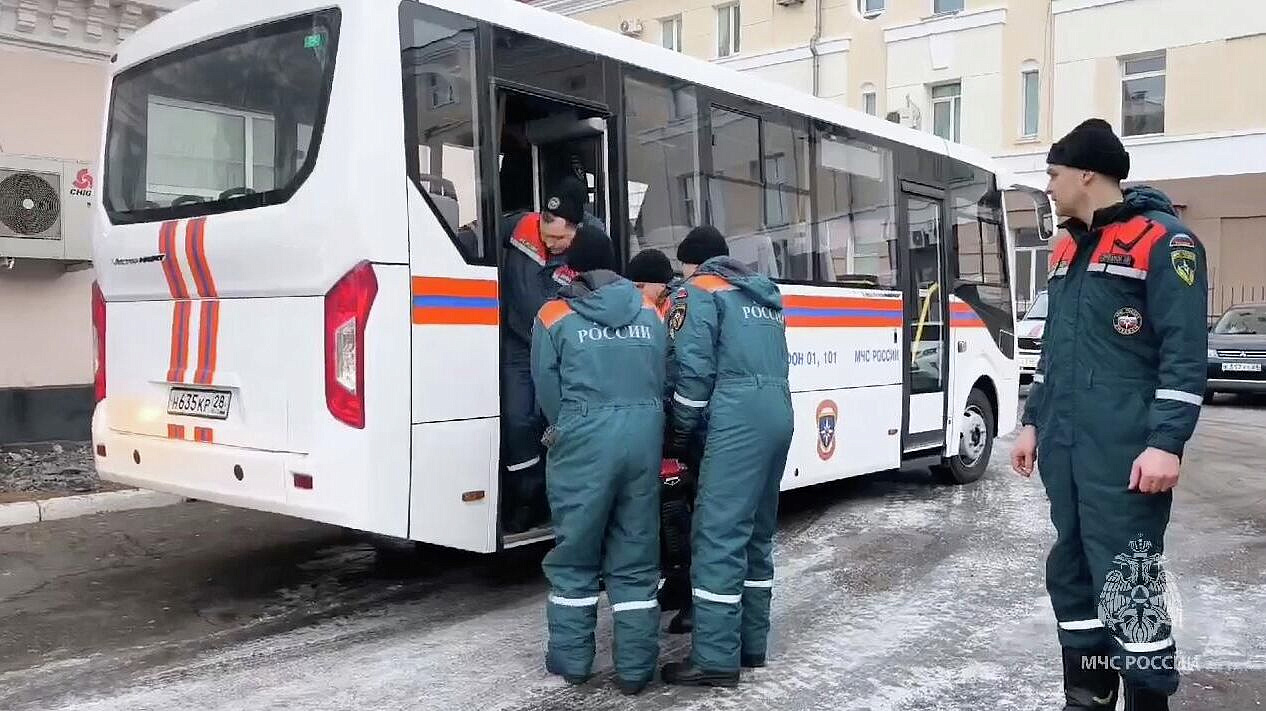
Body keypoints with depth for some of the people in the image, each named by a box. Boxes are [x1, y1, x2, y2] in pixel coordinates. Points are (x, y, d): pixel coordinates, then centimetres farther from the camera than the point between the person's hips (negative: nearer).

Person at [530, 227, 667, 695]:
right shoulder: (650, 314, 11)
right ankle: (635, 668, 13)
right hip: (644, 435, 3)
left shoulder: (555, 317, 0)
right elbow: (663, 381, 10)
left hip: (585, 439, -3)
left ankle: (570, 658, 20)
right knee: (635, 556, 10)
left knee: (575, 553, 12)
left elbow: (548, 392, 1)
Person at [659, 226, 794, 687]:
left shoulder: (699, 291, 3)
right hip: (778, 412, 8)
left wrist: (680, 429, 3)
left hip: (737, 418, -8)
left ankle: (716, 660, -5)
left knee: (719, 536, -6)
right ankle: (751, 645, 22)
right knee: (757, 533, 15)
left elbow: (694, 367, -9)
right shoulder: (764, 295, 25)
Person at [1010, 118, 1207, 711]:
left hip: (1125, 451, -8)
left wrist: (1166, 442, -20)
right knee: (1070, 572, 13)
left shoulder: (1163, 242, -7)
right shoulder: (1067, 250, 17)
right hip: (1063, 445, 8)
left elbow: (1184, 353, -13)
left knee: (1126, 582, -7)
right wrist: (1033, 421, 19)